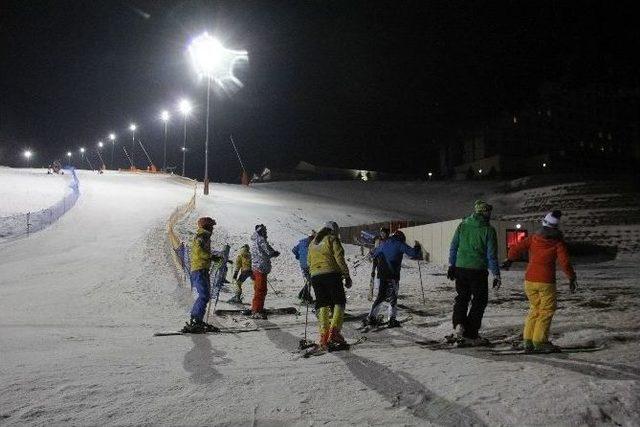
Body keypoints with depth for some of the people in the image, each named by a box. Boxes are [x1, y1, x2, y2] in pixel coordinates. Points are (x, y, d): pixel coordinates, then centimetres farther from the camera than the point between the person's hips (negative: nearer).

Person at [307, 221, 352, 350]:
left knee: (322, 305, 8)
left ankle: (323, 335, 2)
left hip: (315, 276, 6)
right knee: (339, 302, 1)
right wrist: (347, 275, -4)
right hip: (331, 273, -6)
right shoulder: (332, 239, 2)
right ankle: (334, 331, -15)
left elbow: (309, 261, 20)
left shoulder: (313, 243, 21)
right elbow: (339, 258, -7)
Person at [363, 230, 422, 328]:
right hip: (393, 276, -5)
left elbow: (373, 254, 24)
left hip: (381, 275, 5)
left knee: (380, 296, 14)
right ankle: (392, 320, 5)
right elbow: (414, 254, -4)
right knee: (393, 298, 7)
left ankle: (371, 317, 11)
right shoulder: (400, 244, -1)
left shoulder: (383, 244, 14)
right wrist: (417, 246, 16)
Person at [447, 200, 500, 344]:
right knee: (479, 301, 10)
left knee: (461, 297, 18)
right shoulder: (488, 230, -7)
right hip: (478, 270, -3)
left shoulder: (462, 225, 4)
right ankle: (470, 334, 10)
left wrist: (452, 265, 17)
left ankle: (458, 324, -3)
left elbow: (453, 247, 7)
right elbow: (492, 255, -7)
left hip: (460, 268, 4)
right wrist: (496, 274, -1)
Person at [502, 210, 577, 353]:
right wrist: (572, 278, 1)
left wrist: (509, 261, 21)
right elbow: (564, 261, -8)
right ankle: (540, 341, 0)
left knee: (535, 309, 15)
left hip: (529, 280, 4)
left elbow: (515, 248, 5)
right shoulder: (558, 242, -3)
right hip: (546, 282, -4)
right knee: (546, 310, 5)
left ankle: (528, 340, 13)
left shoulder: (533, 238, 6)